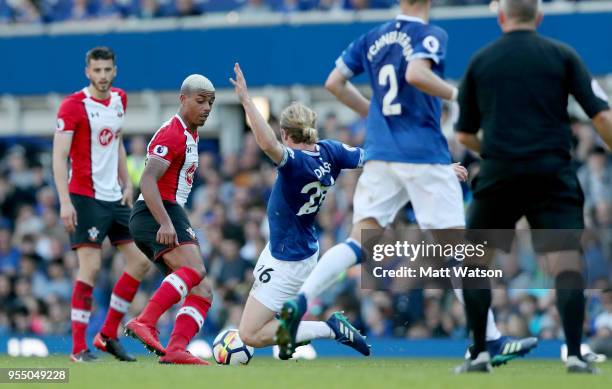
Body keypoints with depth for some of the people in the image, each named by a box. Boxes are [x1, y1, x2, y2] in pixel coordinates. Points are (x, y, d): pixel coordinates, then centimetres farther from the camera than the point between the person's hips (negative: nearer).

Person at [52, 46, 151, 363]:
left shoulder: (120, 100, 10)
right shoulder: (73, 106, -12)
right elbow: (59, 157, -15)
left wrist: (126, 184, 16)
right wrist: (65, 202, -23)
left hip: (114, 197, 8)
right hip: (85, 197, -8)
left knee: (141, 261, 6)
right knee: (90, 267, -13)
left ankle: (108, 335, 14)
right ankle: (79, 347, -8)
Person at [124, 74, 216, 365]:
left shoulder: (190, 135, 22)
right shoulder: (172, 134, -10)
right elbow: (147, 181, -21)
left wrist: (184, 228, 28)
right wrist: (166, 223, -31)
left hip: (169, 216, 10)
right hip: (156, 214, -10)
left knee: (202, 292, 2)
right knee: (194, 269, -31)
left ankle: (175, 351, -13)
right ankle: (145, 322, -38)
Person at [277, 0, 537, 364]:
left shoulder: (373, 37, 13)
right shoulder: (431, 35, -6)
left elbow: (334, 82, 15)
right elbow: (415, 74, -24)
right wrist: (457, 94, -12)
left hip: (380, 155, 5)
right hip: (425, 155, -5)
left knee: (360, 242, 0)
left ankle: (299, 302, -20)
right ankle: (493, 340, 2)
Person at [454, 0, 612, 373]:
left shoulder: (479, 62, 9)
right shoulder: (563, 55, 5)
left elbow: (465, 135, 15)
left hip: (499, 174, 1)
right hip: (553, 173, -1)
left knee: (474, 260, 16)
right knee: (568, 262, -2)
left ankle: (480, 353, 9)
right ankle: (574, 354, -13)